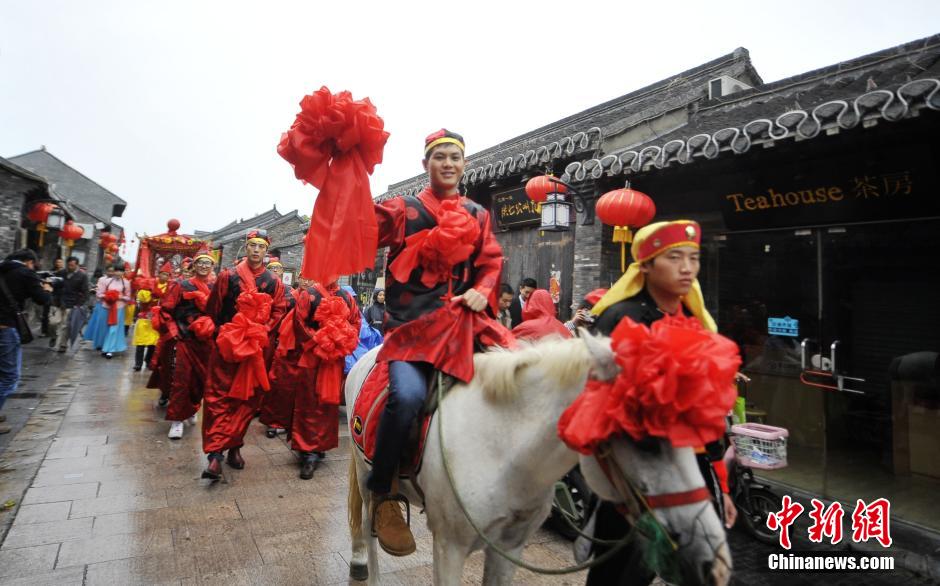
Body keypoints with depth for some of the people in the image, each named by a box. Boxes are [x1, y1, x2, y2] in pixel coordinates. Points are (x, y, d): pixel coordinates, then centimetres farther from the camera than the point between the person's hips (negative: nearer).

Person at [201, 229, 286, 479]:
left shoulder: (273, 282, 5)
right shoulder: (228, 276, 1)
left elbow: (278, 310, 4)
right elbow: (212, 309, 5)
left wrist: (262, 332, -9)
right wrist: (220, 333, 0)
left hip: (256, 348, 2)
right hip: (226, 345, -2)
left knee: (247, 399, 7)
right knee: (218, 398, -4)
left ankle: (234, 447, 21)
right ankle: (215, 454, -3)